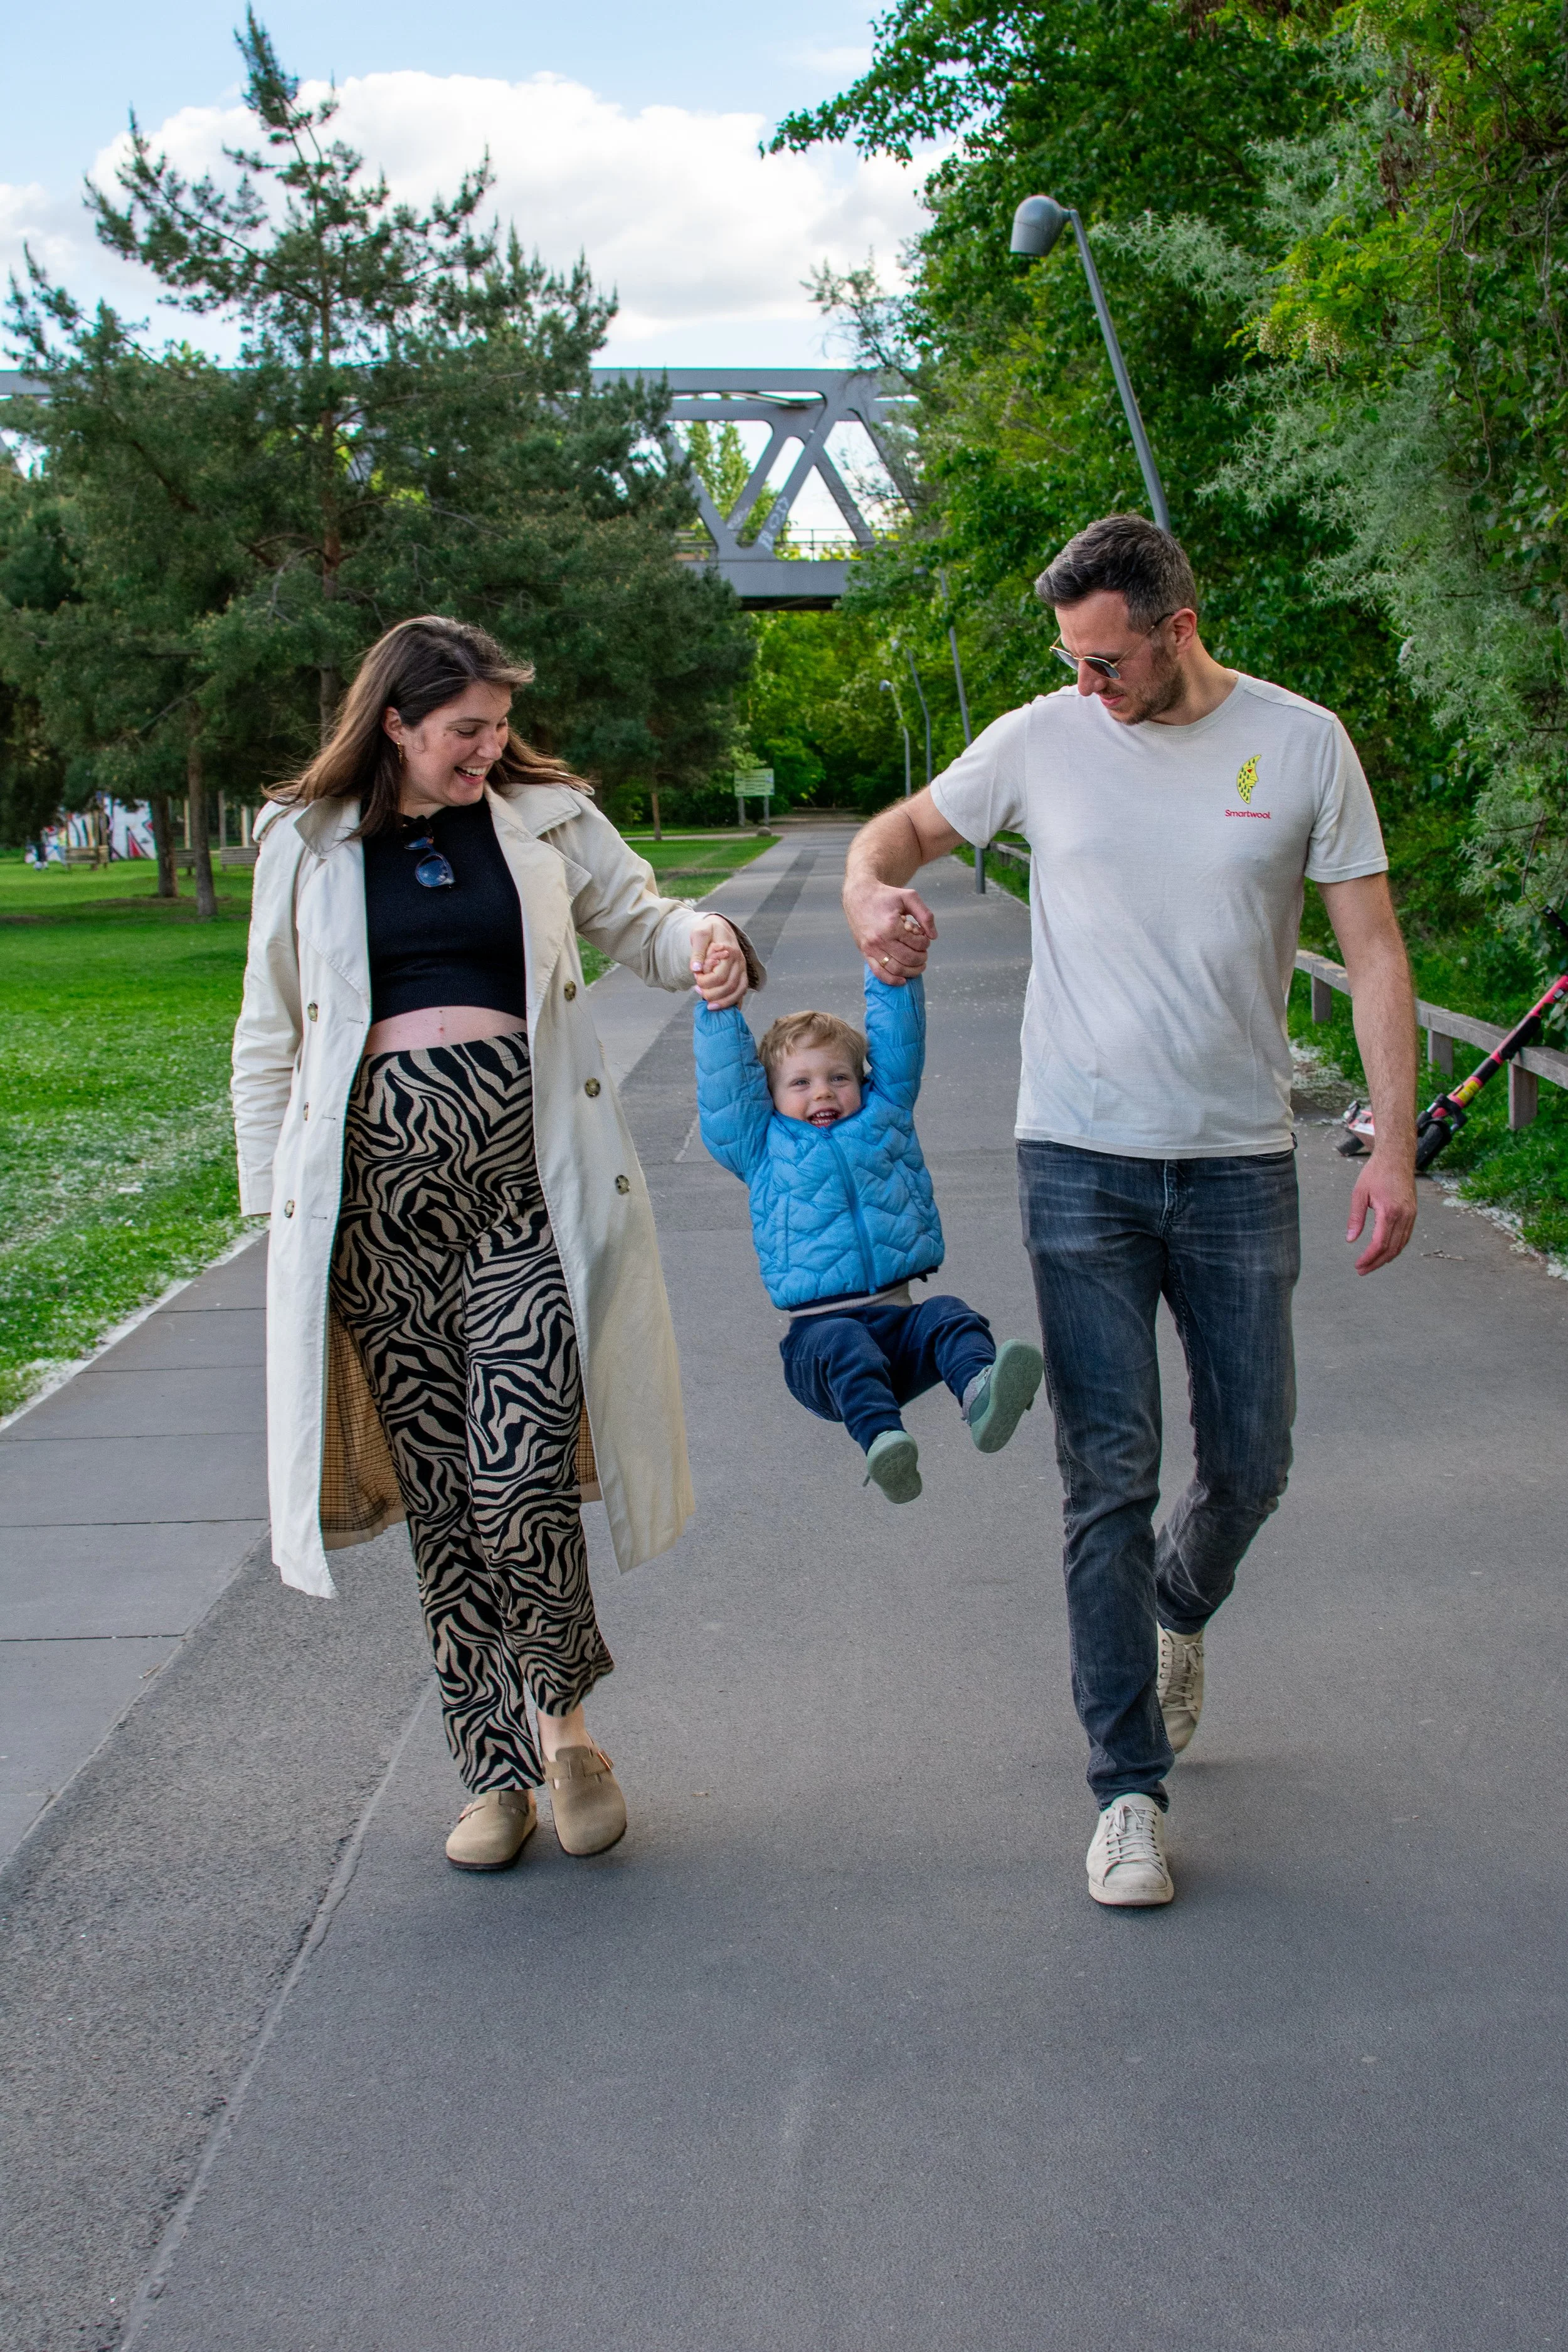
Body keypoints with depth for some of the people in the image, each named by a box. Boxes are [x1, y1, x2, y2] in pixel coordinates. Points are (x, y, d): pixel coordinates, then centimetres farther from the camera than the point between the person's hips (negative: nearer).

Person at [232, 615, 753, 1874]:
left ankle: (563, 1717, 15)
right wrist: (276, 1203, 7)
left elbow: (638, 917, 18)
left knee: (521, 1478, -11)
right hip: (380, 1173, 1)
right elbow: (271, 1039, 14)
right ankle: (498, 1770, 16)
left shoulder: (547, 817, 11)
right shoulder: (310, 846, 11)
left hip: (526, 1168, -1)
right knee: (440, 1491, 4)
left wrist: (703, 938, -7)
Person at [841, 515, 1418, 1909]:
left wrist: (1395, 1143, -6)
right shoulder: (1045, 741, 1)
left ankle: (1178, 1613, 43)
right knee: (1109, 1478, -2)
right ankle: (1129, 1787, 8)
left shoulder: (1303, 746, -1)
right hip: (1082, 1163, 0)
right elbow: (904, 827, 15)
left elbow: (1374, 951, 1)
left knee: (1251, 1463, 8)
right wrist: (871, 893, -10)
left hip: (1240, 1164, 1)